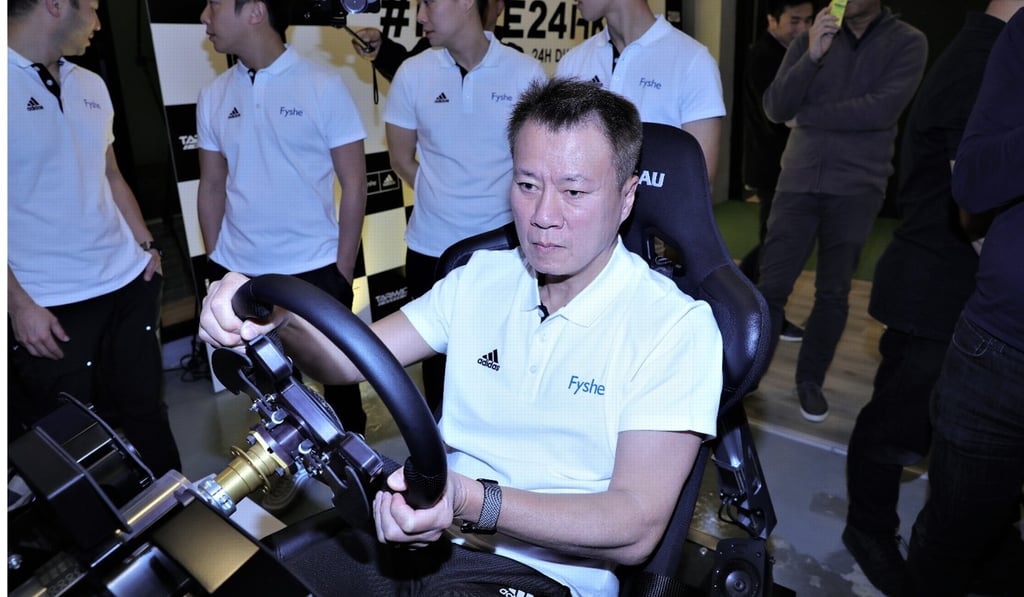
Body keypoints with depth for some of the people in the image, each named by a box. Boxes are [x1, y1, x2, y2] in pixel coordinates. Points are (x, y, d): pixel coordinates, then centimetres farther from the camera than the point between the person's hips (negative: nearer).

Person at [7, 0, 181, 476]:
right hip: (50, 307, -6)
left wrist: (146, 245, 11)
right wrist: (19, 305, -16)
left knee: (146, 410, 17)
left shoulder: (91, 86, 9)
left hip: (129, 283, 6)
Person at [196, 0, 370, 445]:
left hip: (314, 271, -3)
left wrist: (342, 270, -9)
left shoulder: (323, 85, -7)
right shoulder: (214, 96, 5)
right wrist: (215, 265, 9)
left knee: (337, 375, 11)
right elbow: (211, 186, 12)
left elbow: (354, 182, -7)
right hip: (239, 273, 4)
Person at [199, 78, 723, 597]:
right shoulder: (480, 278, 6)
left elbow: (637, 530, -18)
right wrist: (277, 316, -20)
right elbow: (351, 358, 2)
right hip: (426, 535, 5)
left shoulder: (677, 328, -11)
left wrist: (470, 501, -34)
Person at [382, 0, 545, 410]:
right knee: (438, 358, 13)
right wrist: (441, 201, 2)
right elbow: (401, 158, 8)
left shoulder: (527, 73, -4)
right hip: (431, 250, 2)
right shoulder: (413, 73, 1)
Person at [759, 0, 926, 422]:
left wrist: (806, 116, -6)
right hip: (798, 179, 1)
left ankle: (810, 379, 21)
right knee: (772, 284, -2)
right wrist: (812, 56, -17)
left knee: (833, 293, 6)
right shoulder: (810, 39, 7)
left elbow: (883, 109, -14)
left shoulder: (907, 42, 1)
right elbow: (775, 108, -4)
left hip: (856, 186, -1)